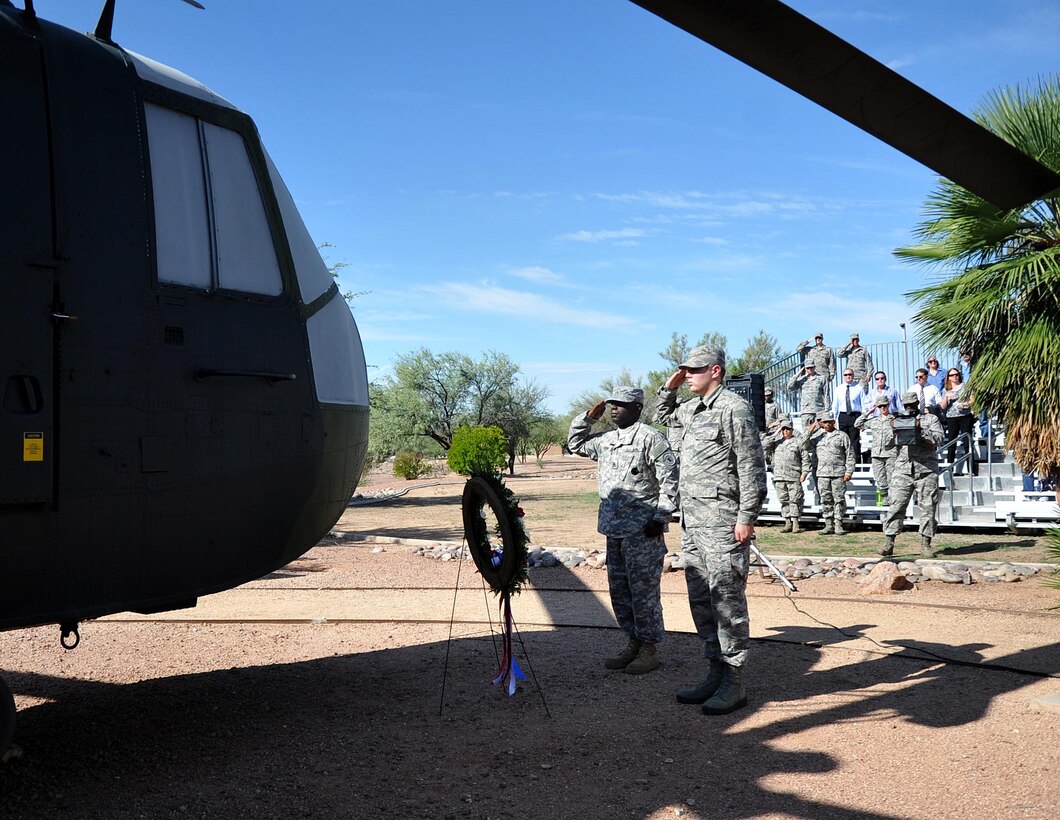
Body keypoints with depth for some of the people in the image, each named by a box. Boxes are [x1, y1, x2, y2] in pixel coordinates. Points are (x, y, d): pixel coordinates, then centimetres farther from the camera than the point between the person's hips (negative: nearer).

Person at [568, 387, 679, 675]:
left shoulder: (650, 438, -8)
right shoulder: (606, 439, 15)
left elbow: (670, 480, -11)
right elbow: (575, 443, 30)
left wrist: (660, 517, -14)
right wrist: (588, 417, 15)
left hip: (642, 530, -8)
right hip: (614, 529, 8)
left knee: (643, 589, -2)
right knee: (619, 590, 13)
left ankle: (649, 648, 8)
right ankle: (634, 642, 24)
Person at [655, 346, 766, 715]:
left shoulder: (733, 408, -10)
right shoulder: (692, 408, 16)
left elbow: (752, 467, -14)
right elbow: (663, 416, 39)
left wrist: (747, 517, -17)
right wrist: (669, 388, 21)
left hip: (722, 521, -9)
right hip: (692, 521, 9)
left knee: (727, 601, -5)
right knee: (701, 600, 12)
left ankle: (734, 683, 1)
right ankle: (715, 672, 21)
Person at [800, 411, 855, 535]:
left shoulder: (842, 436, 7)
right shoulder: (817, 437, 13)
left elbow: (850, 455, 6)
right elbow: (803, 446, 4)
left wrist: (849, 472, -3)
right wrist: (809, 431, -4)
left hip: (838, 474, -2)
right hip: (823, 474, 2)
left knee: (839, 499, -3)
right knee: (825, 500, 3)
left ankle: (838, 525, 0)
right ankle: (829, 524, 8)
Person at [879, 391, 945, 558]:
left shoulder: (930, 419, 12)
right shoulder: (896, 420, 17)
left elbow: (938, 439, -2)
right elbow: (888, 441, 6)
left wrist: (921, 430, -16)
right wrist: (892, 429, -14)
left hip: (926, 470, -1)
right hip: (902, 470, 1)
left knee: (927, 507, -1)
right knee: (896, 506, -5)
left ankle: (925, 545, 5)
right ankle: (889, 544, -5)